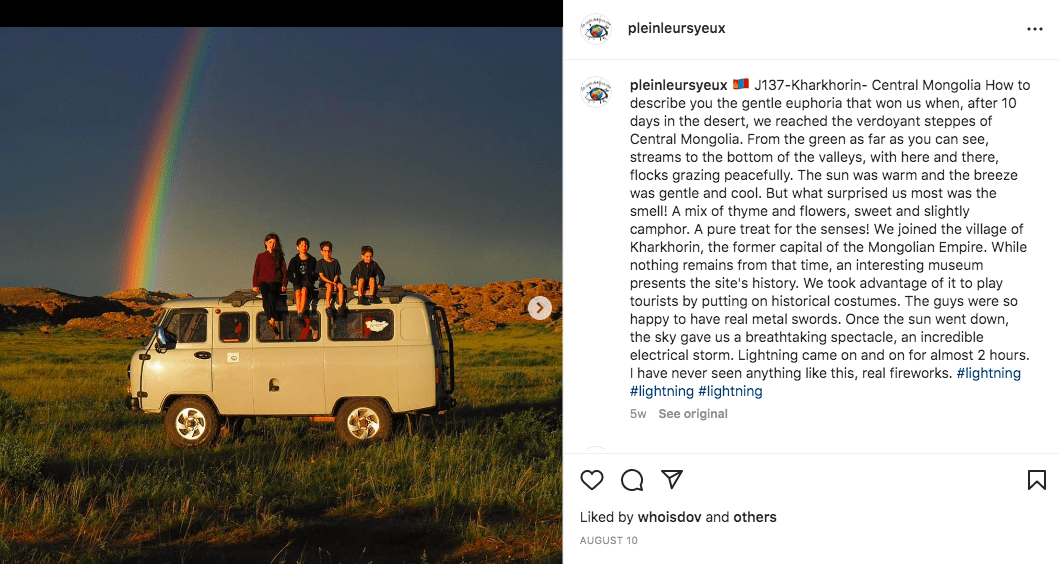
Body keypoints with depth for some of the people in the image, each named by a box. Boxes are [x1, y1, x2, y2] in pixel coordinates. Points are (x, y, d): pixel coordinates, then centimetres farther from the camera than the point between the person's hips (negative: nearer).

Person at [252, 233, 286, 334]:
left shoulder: (279, 257, 18)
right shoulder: (260, 256, 20)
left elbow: (284, 271, 11)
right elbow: (256, 271, 17)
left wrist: (284, 285, -3)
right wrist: (255, 285, 3)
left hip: (275, 282, -1)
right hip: (263, 282, 1)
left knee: (271, 295, -34)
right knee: (265, 296, -32)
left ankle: (271, 321, -47)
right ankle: (272, 321, -41)